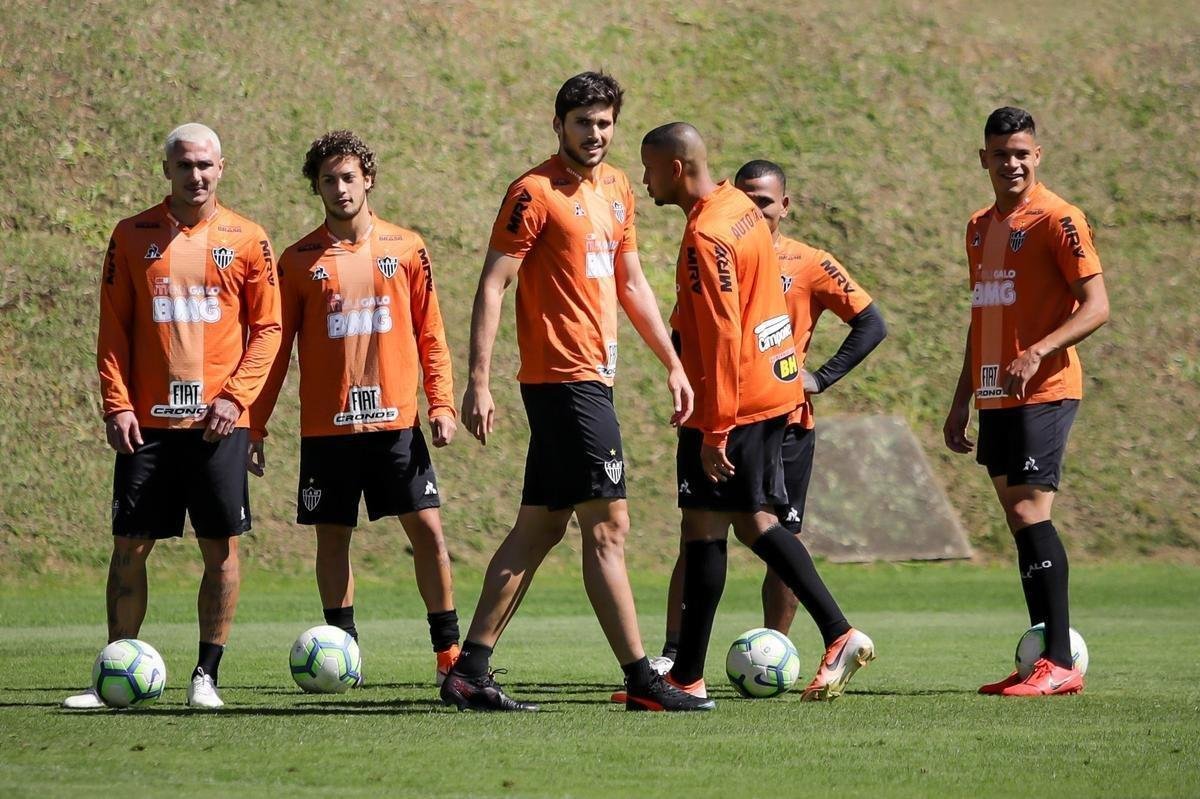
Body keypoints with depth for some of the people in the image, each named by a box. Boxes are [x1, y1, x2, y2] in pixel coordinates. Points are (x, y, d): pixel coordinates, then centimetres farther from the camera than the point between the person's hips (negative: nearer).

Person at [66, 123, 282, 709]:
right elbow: (112, 328, 6)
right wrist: (117, 405, -4)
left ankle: (207, 675, 7)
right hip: (147, 420, 1)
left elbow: (267, 329, 4)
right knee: (129, 545, 0)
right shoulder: (133, 237, 6)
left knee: (221, 548, -1)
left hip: (218, 420, -1)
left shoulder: (246, 241, 4)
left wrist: (235, 397, -8)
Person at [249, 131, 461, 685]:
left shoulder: (406, 249, 5)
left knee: (426, 526, -5)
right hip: (327, 426, 0)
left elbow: (430, 333, 9)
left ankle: (449, 649, 1)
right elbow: (277, 346, 7)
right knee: (332, 535, 3)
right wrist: (255, 426, 3)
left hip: (396, 422, 0)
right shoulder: (300, 260, 4)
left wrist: (441, 404, -1)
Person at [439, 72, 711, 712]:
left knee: (538, 528, 9)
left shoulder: (616, 189, 16)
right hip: (565, 378, -9)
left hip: (592, 378, 9)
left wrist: (672, 364, 22)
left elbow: (630, 283, 25)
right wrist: (479, 383, -18)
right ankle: (640, 681, -8)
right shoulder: (536, 192, -9)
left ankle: (470, 672, 12)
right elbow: (491, 285, -12)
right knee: (607, 526, -9)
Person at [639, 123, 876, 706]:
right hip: (773, 390, 10)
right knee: (754, 522, 15)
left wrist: (715, 430, -22)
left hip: (732, 401, -10)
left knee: (703, 529, -4)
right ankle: (840, 636, 10)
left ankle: (688, 677, 0)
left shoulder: (706, 236, -19)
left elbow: (722, 336, -23)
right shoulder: (739, 208, 10)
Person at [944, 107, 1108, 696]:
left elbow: (1096, 306, -13)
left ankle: (1061, 664, -13)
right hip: (995, 397, 8)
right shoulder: (980, 227, 16)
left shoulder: (1057, 219, -8)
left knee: (1029, 513, -14)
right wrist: (962, 400, 21)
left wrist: (1038, 351, -25)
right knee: (1019, 518, 6)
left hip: (1042, 392, -8)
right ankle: (1045, 658, 9)